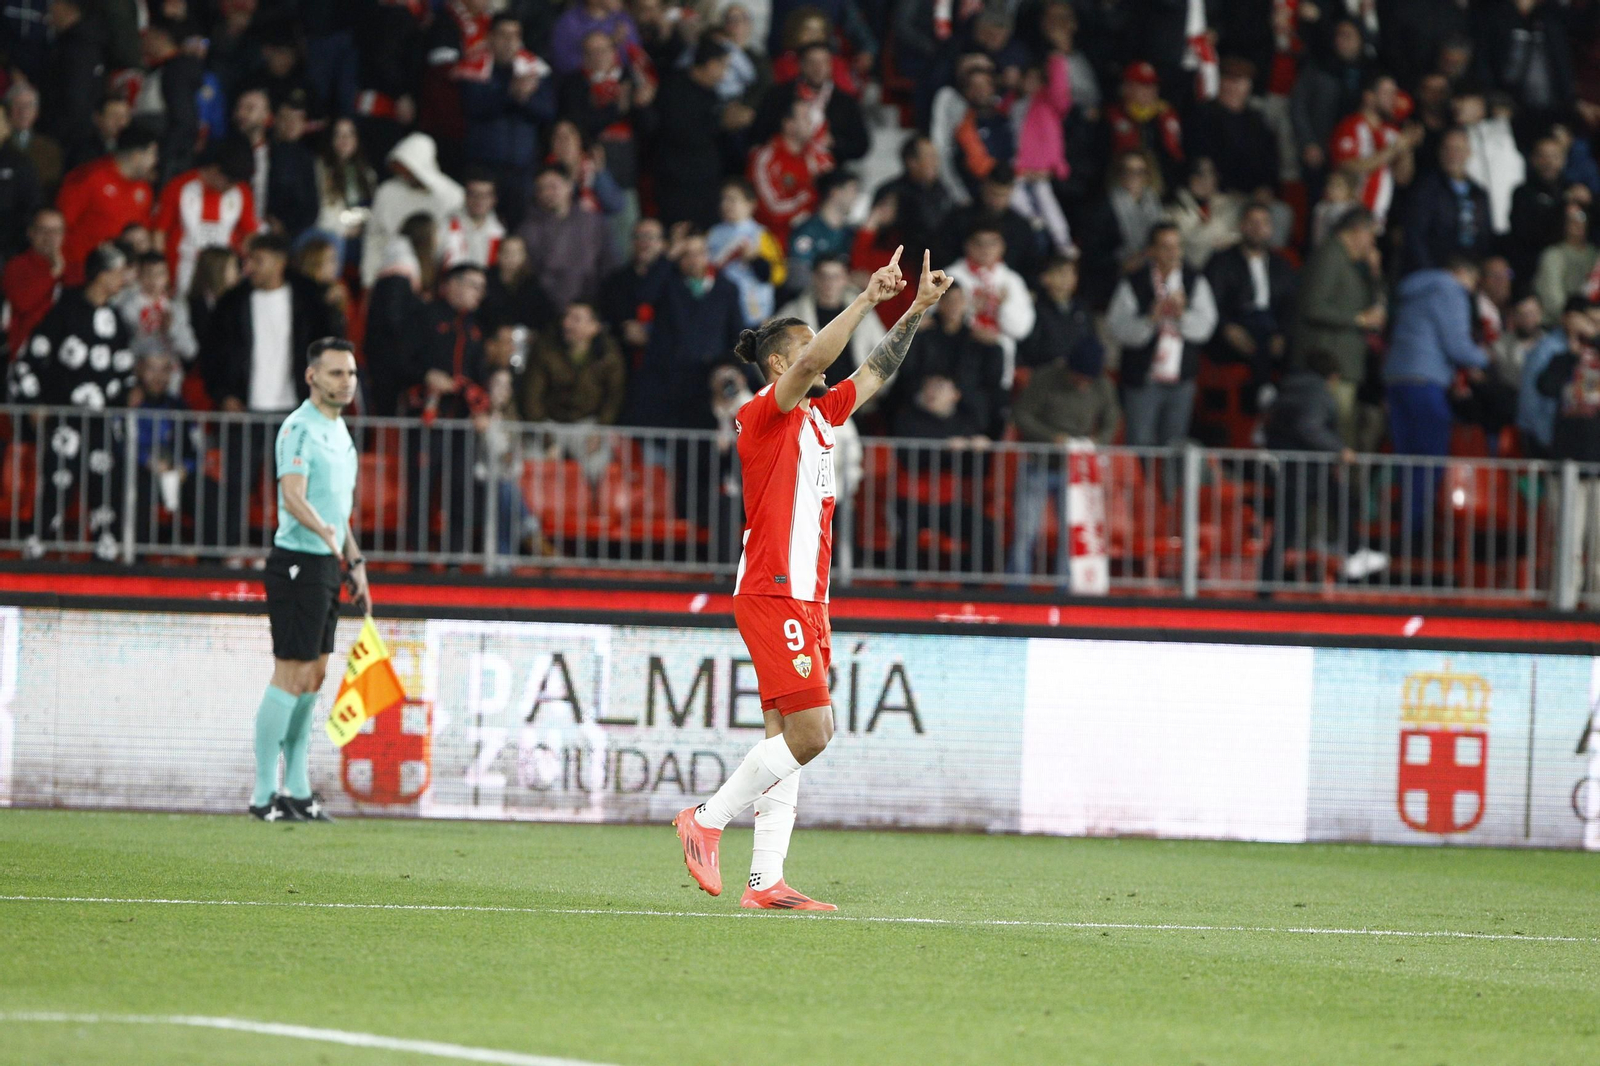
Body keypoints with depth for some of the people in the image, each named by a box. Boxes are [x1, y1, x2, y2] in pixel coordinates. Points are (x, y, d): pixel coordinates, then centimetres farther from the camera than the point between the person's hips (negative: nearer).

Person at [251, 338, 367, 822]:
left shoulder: (340, 431, 17)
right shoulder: (299, 429, -13)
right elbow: (293, 495, -27)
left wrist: (356, 563, 22)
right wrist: (325, 532, -44)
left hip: (327, 566, 9)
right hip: (298, 563, -9)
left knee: (313, 677, 11)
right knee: (290, 677, -9)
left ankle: (297, 790, 17)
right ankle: (263, 795, -6)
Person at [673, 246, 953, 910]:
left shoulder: (817, 415, 17)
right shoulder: (766, 413, -7)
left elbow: (875, 372, 26)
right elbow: (813, 361, -23)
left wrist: (917, 310, 19)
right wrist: (868, 299, -21)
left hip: (805, 600, 9)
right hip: (772, 596, -9)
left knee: (790, 738, 4)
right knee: (809, 732, -16)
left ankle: (765, 882, 2)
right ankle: (706, 819, -4)